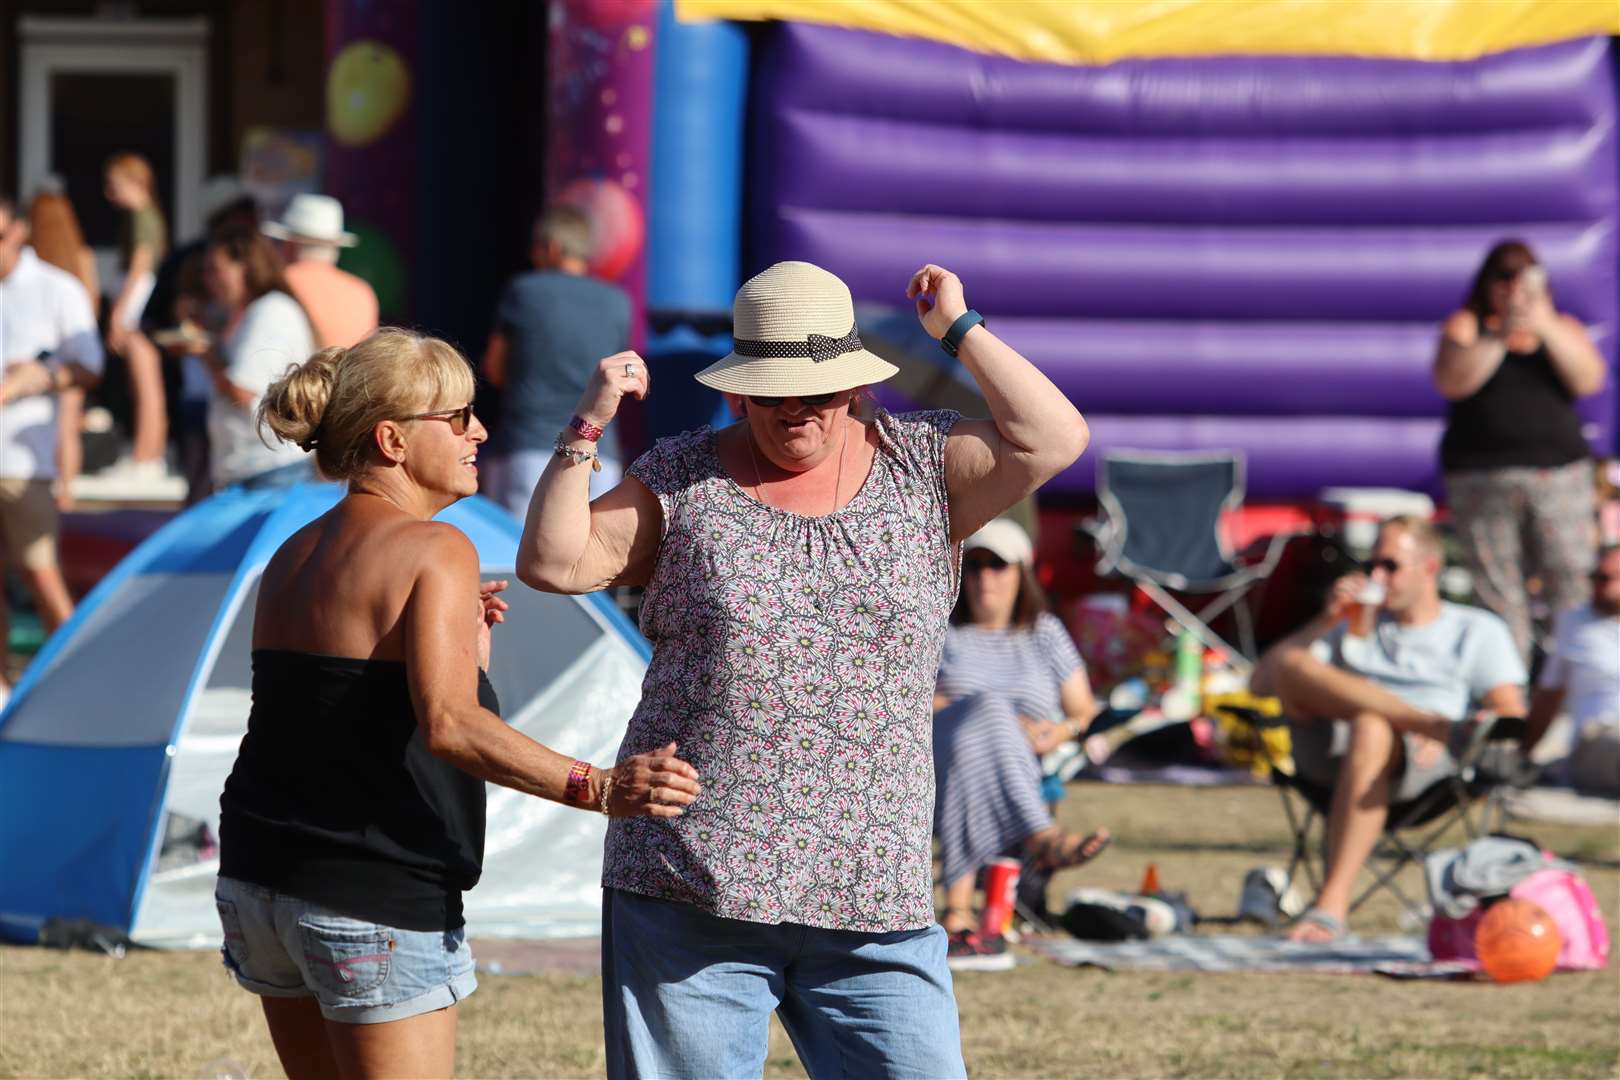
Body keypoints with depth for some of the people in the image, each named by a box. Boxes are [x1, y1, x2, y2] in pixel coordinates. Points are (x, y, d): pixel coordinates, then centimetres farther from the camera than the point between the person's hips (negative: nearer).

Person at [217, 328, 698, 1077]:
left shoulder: (292, 559, 13)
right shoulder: (434, 552, -13)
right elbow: (449, 725, -27)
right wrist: (596, 789, -35)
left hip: (258, 878, 8)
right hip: (377, 903, -8)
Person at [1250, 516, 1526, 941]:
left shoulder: (1478, 631, 21)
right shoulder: (1354, 627, 32)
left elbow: (1512, 715, 5)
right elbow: (1261, 682, 20)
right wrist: (1325, 623, 9)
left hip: (1421, 762, -4)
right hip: (1332, 751, 4)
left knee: (1371, 728, -41)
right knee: (1293, 666, -25)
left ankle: (1332, 904, -48)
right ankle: (1447, 728, -34)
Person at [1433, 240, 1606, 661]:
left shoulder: (1564, 328, 14)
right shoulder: (1467, 326, 8)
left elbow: (1587, 380, -2)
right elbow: (1452, 383, -8)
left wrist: (1546, 330, -13)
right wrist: (1498, 337, -17)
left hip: (1560, 473, 1)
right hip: (1482, 479, -1)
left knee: (1572, 586, -9)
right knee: (1497, 595, -4)